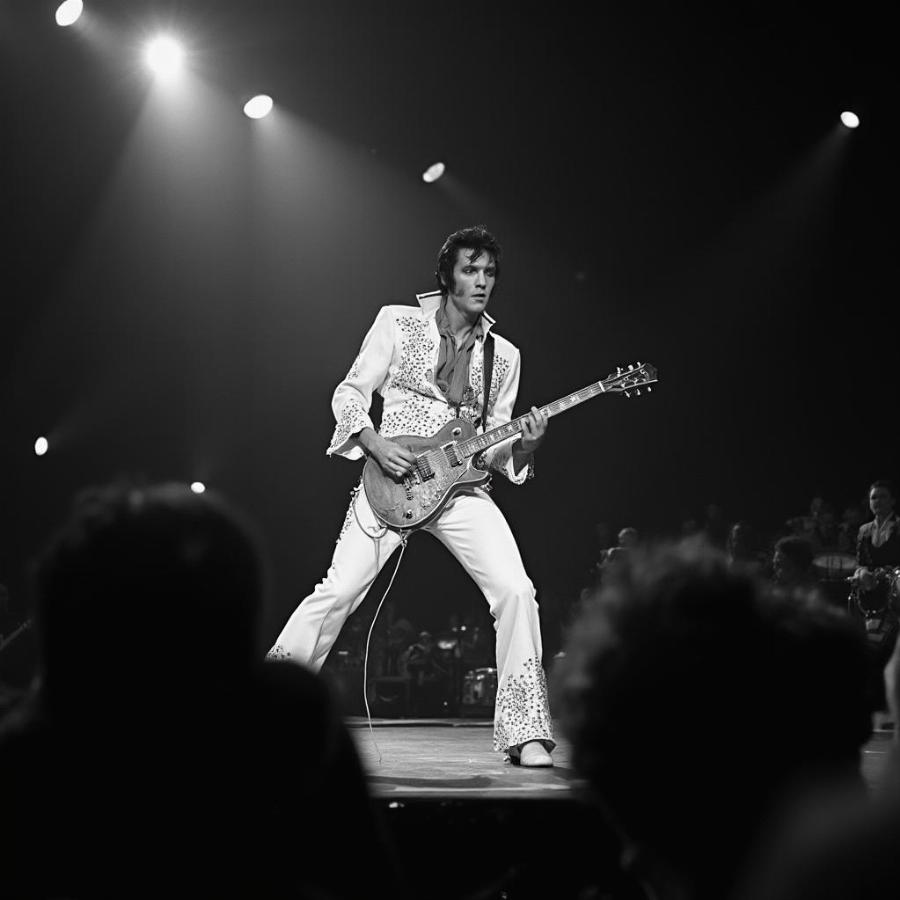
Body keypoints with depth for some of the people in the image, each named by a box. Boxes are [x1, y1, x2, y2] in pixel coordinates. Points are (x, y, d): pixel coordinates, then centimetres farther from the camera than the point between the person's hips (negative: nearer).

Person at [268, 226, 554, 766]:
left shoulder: (503, 355, 11)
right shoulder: (398, 323, 3)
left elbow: (493, 449, 11)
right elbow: (350, 394, 3)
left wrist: (524, 444, -11)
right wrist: (375, 444, -14)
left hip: (461, 486, 2)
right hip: (393, 478, -2)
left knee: (515, 590, -15)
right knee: (339, 591, -12)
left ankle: (525, 732, -8)